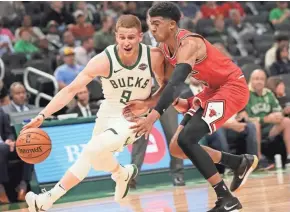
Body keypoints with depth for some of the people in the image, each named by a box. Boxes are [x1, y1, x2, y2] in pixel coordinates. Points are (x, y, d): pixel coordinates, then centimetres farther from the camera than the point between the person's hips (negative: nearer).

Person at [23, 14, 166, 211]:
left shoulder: (154, 57, -21)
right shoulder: (104, 60, -22)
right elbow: (71, 90, -23)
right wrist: (42, 116, -32)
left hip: (133, 120, -3)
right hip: (108, 115, 4)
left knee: (92, 150, -25)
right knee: (97, 160, 24)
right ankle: (123, 174, 60)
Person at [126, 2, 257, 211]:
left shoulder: (188, 44, -27)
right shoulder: (165, 48, 1)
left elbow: (176, 83, -41)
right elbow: (170, 84, 12)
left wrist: (153, 117, -51)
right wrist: (144, 104, -3)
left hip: (232, 87, -9)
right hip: (213, 90, 9)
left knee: (186, 140, -22)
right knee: (177, 147, 5)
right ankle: (241, 162, 20)